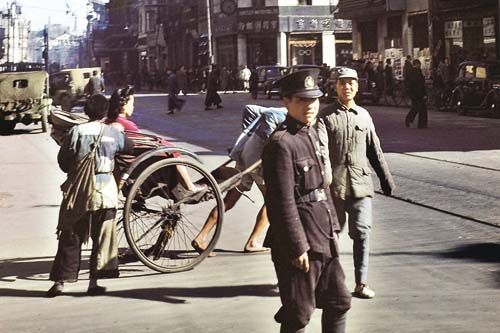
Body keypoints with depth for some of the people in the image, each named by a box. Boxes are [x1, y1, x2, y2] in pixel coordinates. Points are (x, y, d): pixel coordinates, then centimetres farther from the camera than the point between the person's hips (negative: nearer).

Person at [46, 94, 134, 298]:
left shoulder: (76, 131, -1)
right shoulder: (113, 133, 0)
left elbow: (62, 159, 1)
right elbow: (132, 149, 15)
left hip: (78, 189, 1)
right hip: (105, 189, 0)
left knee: (70, 237, 7)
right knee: (102, 238, 9)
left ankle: (60, 281, 7)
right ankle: (94, 282, 10)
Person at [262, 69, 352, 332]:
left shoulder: (313, 134, 12)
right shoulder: (281, 143, -17)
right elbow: (282, 204, -20)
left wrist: (332, 226, 17)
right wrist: (297, 248, -19)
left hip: (324, 240, 9)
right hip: (301, 244, -9)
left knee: (339, 303, 17)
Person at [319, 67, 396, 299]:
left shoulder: (363, 115, 12)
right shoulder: (326, 116, -1)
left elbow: (374, 151, 19)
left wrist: (386, 178, 20)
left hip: (360, 184, 2)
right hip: (334, 185, -2)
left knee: (362, 232, -5)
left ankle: (361, 283, 0)